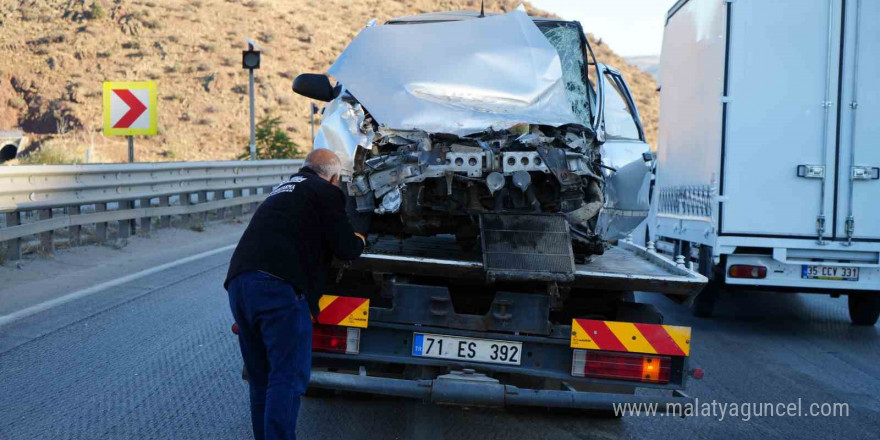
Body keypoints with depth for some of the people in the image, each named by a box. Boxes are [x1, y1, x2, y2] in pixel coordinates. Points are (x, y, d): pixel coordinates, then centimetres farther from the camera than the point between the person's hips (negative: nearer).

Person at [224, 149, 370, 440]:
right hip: (279, 287, -8)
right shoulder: (327, 192, 6)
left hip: (238, 283, 8)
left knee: (261, 380, 15)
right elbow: (347, 249, 4)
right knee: (289, 378, -7)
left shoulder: (282, 190, 31)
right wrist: (361, 236, 26)